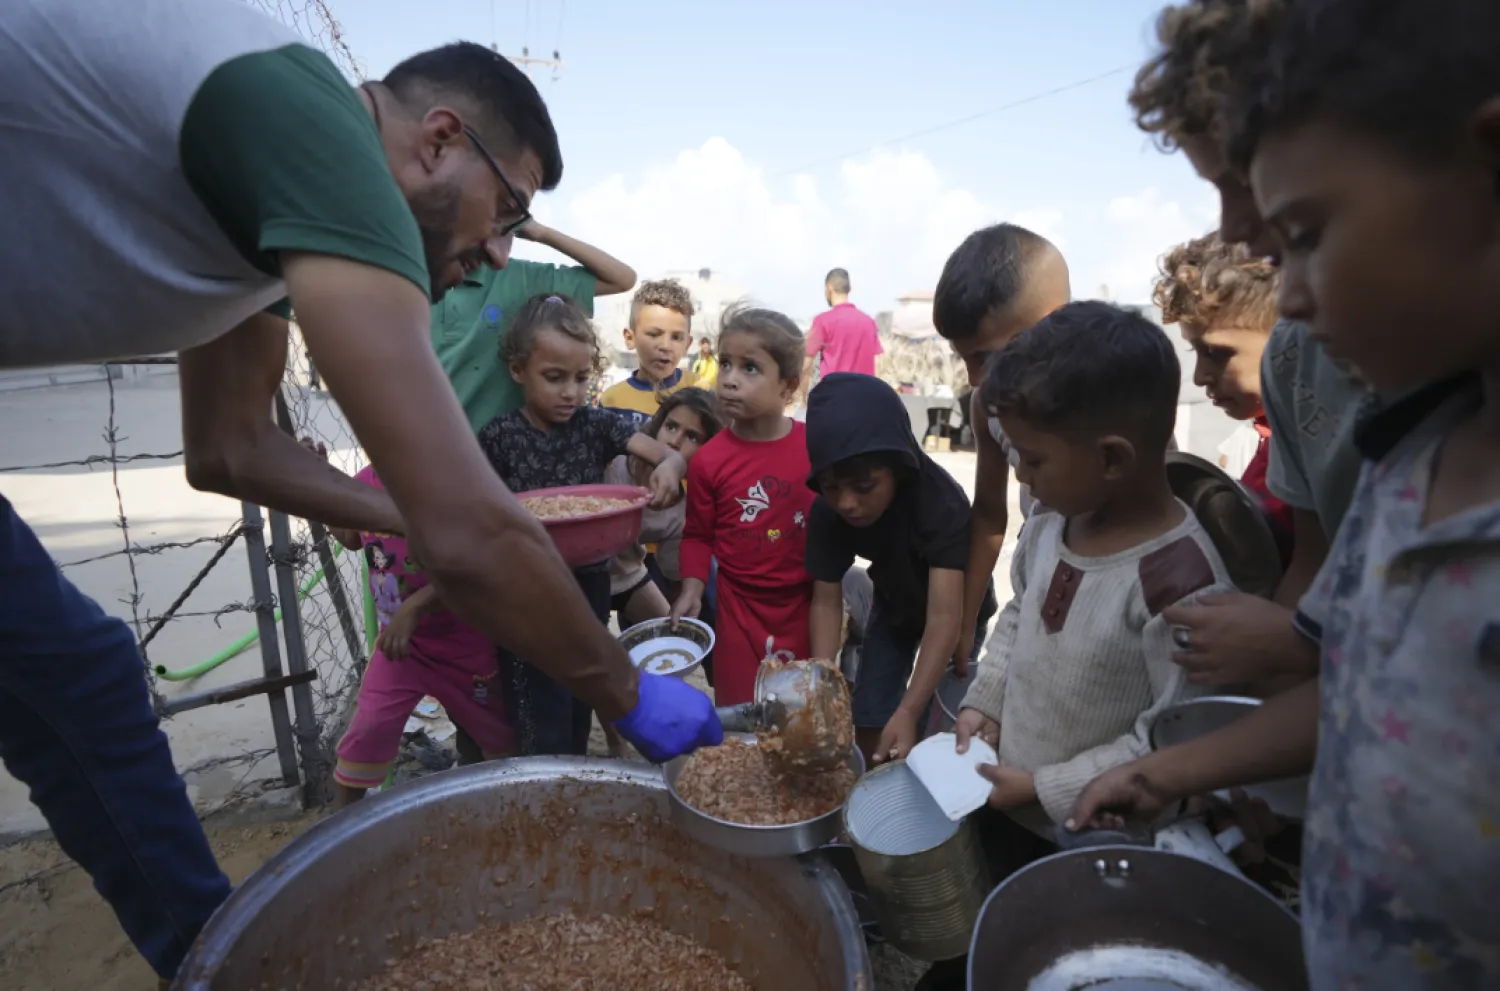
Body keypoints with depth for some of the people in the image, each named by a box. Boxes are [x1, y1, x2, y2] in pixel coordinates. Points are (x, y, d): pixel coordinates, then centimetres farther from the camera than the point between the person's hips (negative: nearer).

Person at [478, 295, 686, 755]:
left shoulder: (597, 425, -4)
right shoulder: (499, 436, -8)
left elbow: (668, 454, -12)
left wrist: (669, 468, -34)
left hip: (587, 584, 3)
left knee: (579, 716, 20)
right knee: (544, 732, 1)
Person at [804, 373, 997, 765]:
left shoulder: (943, 504, -39)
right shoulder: (826, 512, -28)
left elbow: (944, 617, -44)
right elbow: (826, 601, -21)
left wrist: (909, 711, -54)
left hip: (951, 608, -3)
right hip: (894, 605, 3)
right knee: (868, 725, 5)